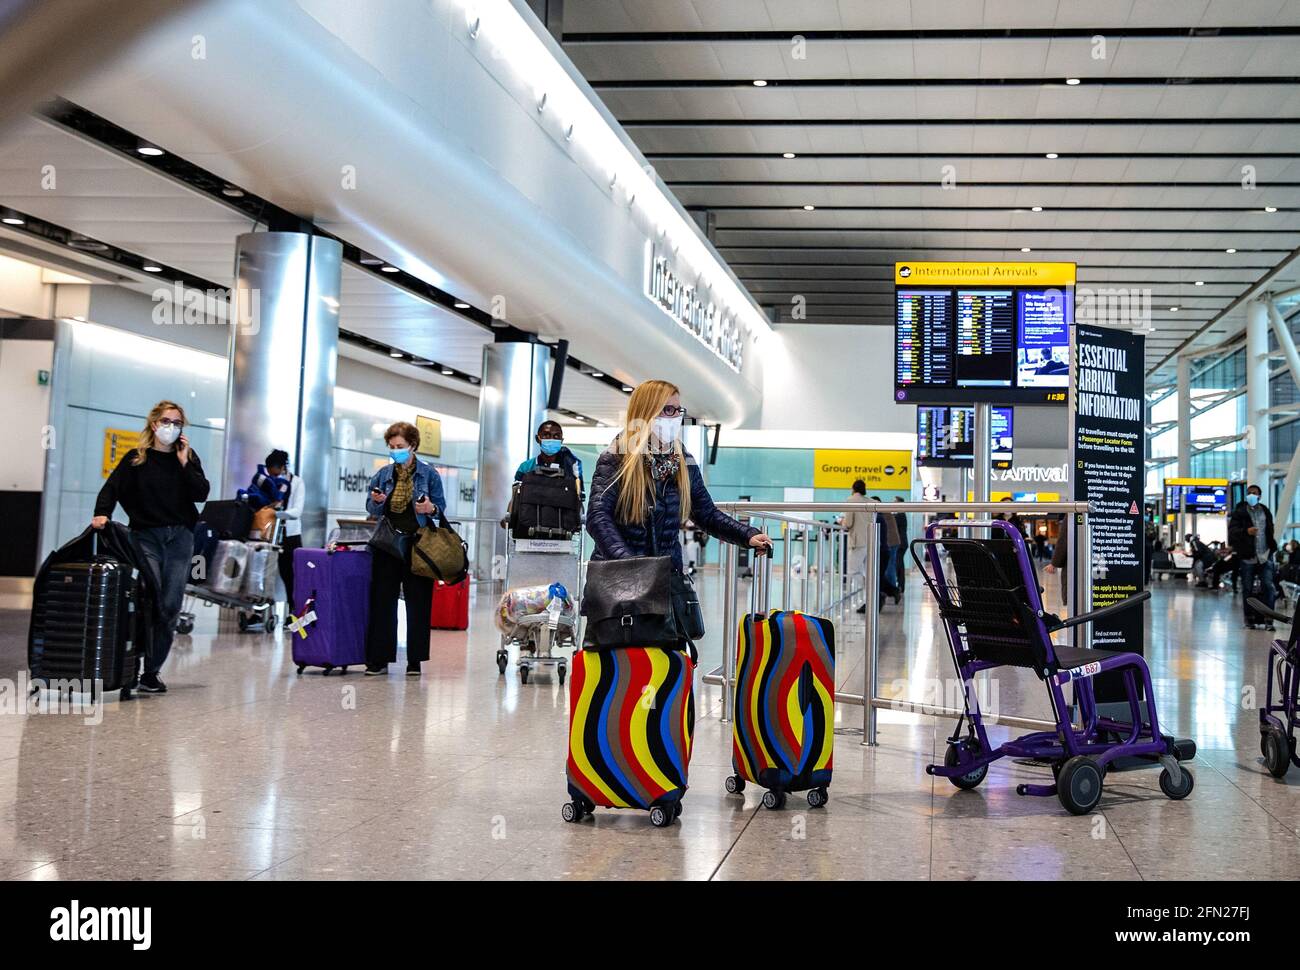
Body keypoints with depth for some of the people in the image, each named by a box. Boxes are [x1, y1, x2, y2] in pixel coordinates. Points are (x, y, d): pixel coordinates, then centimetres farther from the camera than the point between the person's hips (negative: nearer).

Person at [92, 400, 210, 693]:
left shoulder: (189, 457, 10)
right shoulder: (136, 458, 5)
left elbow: (201, 494, -1)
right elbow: (111, 488, -4)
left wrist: (184, 463, -7)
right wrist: (102, 513, -21)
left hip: (180, 537, 2)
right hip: (145, 536, -2)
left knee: (171, 606, 1)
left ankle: (152, 670, 10)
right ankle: (141, 668, -7)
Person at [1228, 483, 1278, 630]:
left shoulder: (1265, 511, 12)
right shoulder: (1240, 512, 0)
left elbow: (1270, 531, 22)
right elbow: (1232, 531, -11)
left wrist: (1272, 548, 13)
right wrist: (1246, 531, -28)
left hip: (1265, 556, 2)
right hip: (1248, 556, -2)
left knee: (1268, 586, -8)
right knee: (1247, 589, 4)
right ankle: (1250, 619, 12)